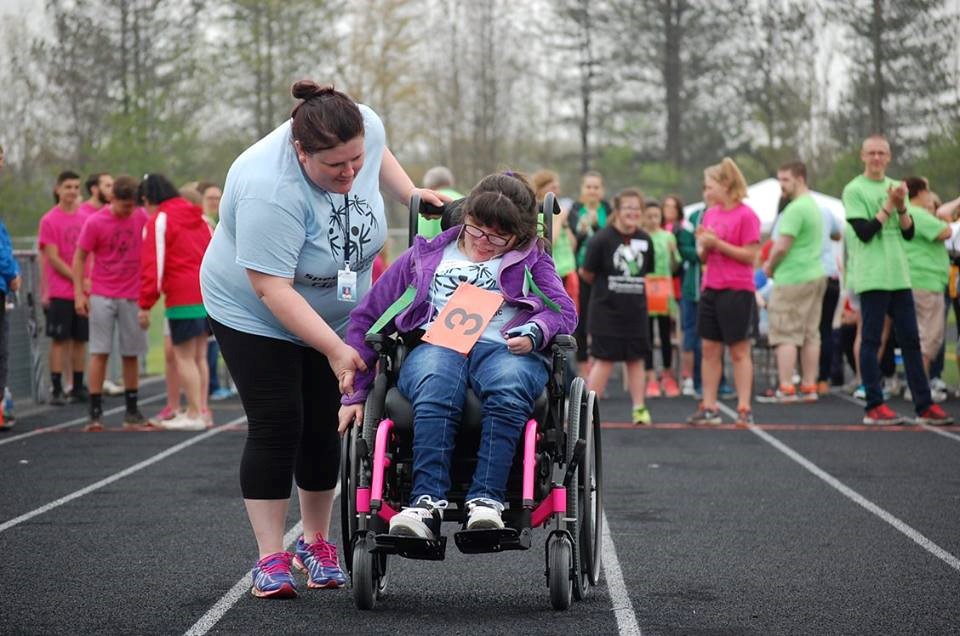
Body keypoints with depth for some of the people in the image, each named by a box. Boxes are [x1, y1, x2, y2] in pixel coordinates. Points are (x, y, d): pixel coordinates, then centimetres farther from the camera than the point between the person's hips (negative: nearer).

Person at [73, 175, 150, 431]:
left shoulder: (142, 218, 2)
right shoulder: (95, 222, -6)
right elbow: (79, 258, -1)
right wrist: (79, 293, -9)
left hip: (132, 296, 3)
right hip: (102, 296, -3)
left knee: (131, 354, 7)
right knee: (99, 352, -5)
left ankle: (132, 412, 16)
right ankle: (95, 412, -3)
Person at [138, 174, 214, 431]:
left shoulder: (158, 221, -7)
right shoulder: (197, 217, 16)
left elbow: (153, 265, -12)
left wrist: (145, 305, -10)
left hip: (183, 298, -7)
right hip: (207, 292, 7)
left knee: (184, 357, -1)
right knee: (199, 356, 14)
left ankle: (194, 415, -1)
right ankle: (202, 410, 17)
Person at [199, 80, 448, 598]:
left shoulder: (365, 126, -18)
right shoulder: (270, 188, -36)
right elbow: (270, 287, -34)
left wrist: (412, 194, -2)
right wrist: (334, 349, -34)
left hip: (336, 315, 6)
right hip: (255, 314, -5)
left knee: (323, 426, 6)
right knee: (276, 425, -10)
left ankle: (315, 543, 18)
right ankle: (270, 558, -5)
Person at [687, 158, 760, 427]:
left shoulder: (746, 215, -9)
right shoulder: (710, 214, 11)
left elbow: (750, 256, -14)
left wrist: (718, 243, -17)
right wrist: (703, 245, -5)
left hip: (737, 291, -7)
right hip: (711, 290, 7)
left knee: (739, 351, -2)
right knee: (709, 349, 7)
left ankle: (744, 409, 2)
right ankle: (709, 408, 12)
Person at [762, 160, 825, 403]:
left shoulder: (795, 209, -16)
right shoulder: (814, 205, 16)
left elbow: (781, 247, -20)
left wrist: (770, 267, -1)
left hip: (793, 280, -9)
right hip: (816, 275, 9)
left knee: (785, 335, -5)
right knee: (811, 334, 10)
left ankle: (786, 388, -8)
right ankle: (809, 387, 13)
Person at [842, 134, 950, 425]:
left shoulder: (896, 187, 14)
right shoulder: (854, 190, -3)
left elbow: (909, 233, 9)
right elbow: (865, 232, -12)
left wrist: (902, 207, -7)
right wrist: (889, 206, -13)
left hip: (899, 275, 6)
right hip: (871, 277, -6)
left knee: (911, 341, 6)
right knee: (871, 341, -3)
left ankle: (924, 406, 8)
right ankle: (874, 407, 0)